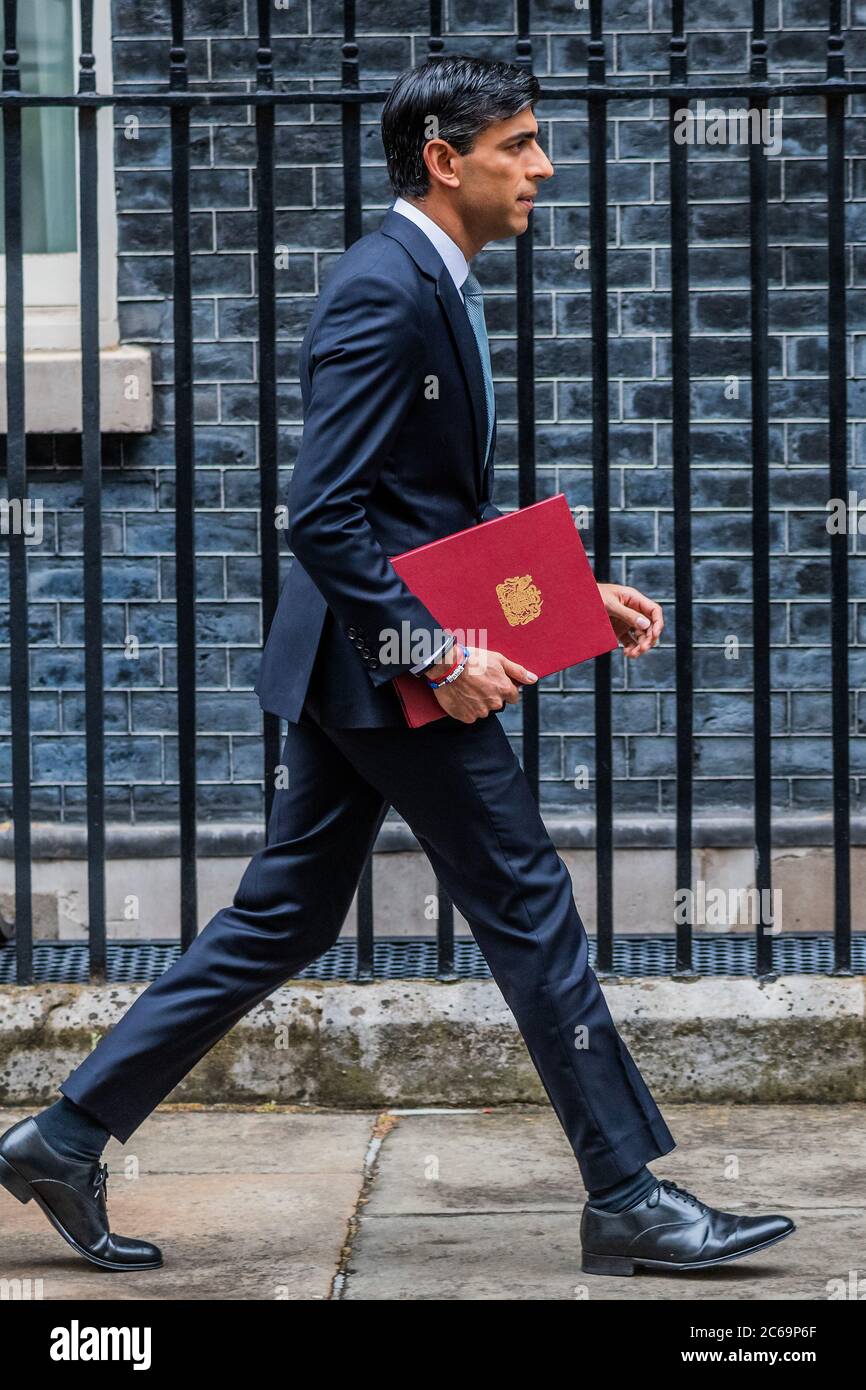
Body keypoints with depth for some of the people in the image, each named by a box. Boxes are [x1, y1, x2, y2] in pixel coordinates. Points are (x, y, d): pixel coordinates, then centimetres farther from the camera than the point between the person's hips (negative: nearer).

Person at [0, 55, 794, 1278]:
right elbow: (324, 517, -23)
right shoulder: (383, 290, -17)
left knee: (281, 923, 13)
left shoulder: (437, 286, 16)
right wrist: (437, 657, -22)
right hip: (386, 663, -10)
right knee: (531, 910, -2)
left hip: (365, 666, 10)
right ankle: (628, 1199, 8)